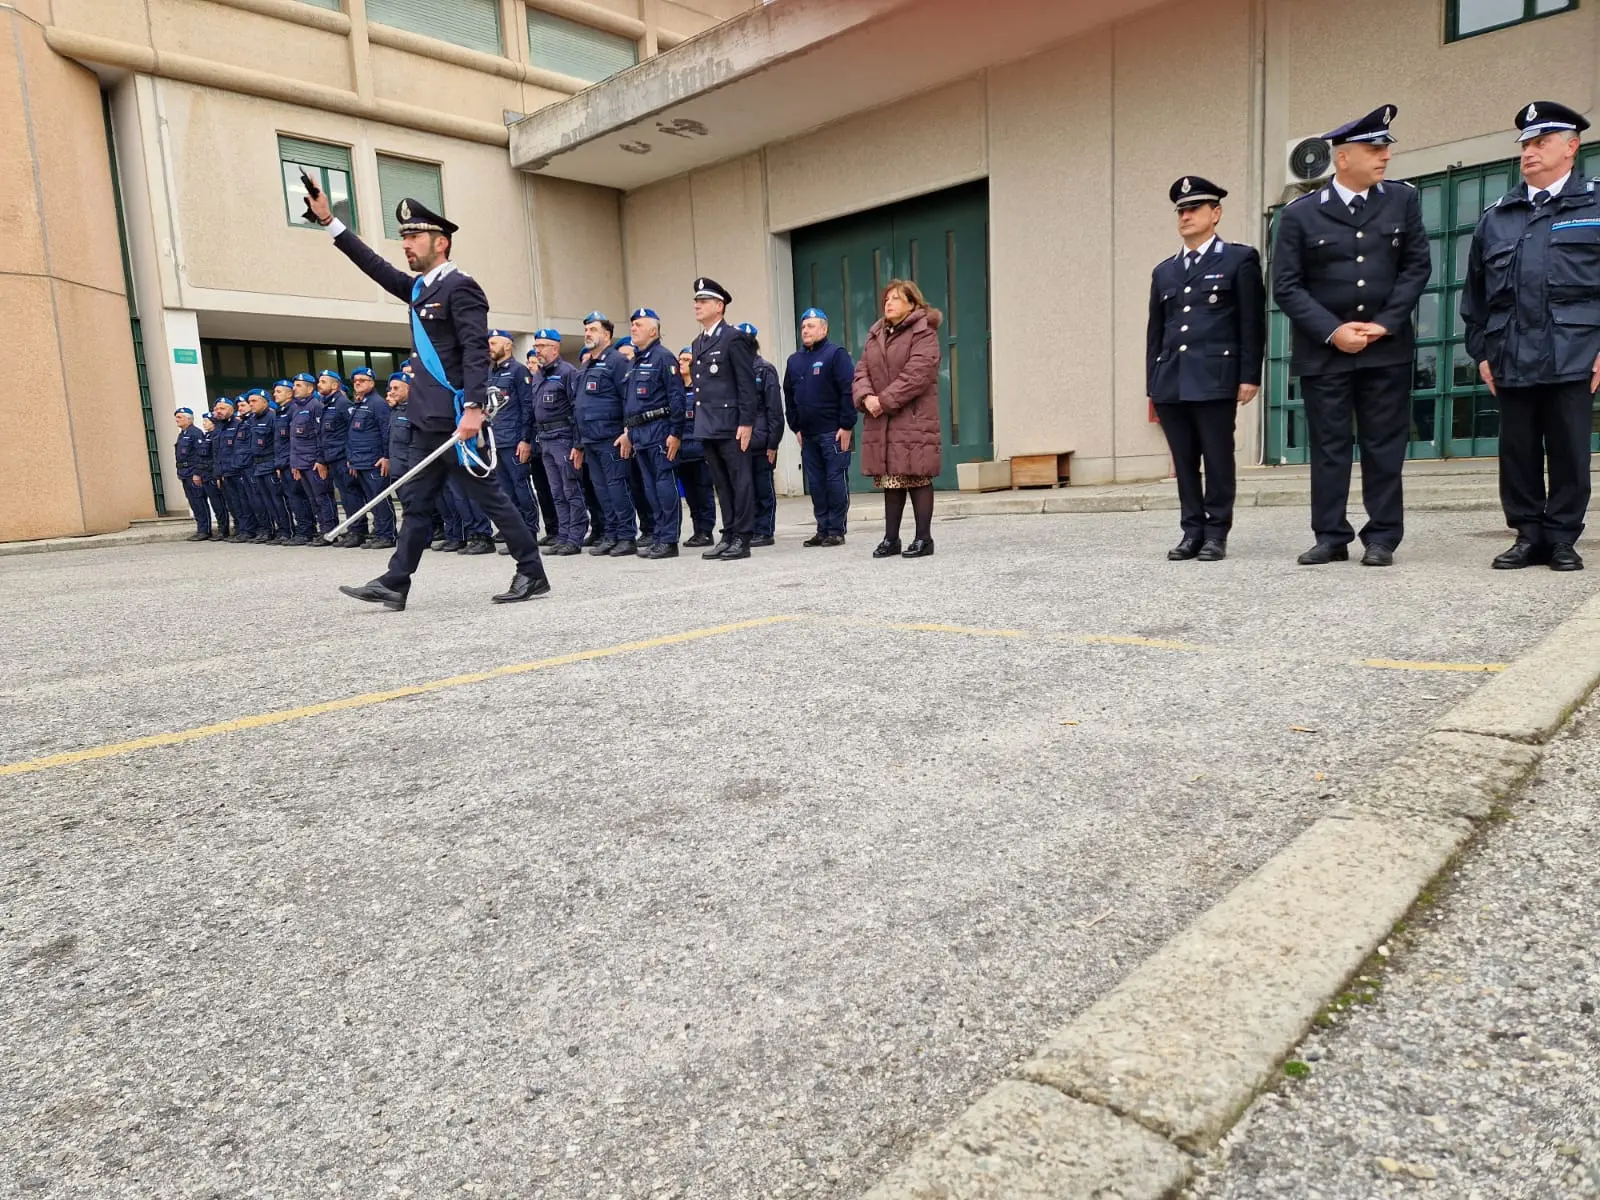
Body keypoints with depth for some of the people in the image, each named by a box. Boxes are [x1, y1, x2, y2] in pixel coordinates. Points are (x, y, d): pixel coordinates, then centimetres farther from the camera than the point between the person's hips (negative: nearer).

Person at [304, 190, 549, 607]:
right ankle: (395, 584, 13)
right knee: (417, 500, 9)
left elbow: (476, 350, -18)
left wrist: (473, 407, -27)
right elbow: (377, 267, 26)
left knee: (486, 494, -5)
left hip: (455, 415, -9)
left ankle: (532, 574, 2)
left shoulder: (459, 287, -8)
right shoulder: (420, 287, 18)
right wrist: (329, 221, 24)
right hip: (431, 416, 9)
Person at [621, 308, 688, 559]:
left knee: (665, 484, -6)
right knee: (650, 487, 10)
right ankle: (657, 537, 16)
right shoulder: (635, 362, 20)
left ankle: (669, 540, -4)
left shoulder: (663, 357, -6)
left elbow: (676, 397, -13)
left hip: (658, 431, -9)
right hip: (638, 434, 9)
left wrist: (675, 433, -18)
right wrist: (627, 431, 19)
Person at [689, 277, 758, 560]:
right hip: (706, 427, 8)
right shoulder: (698, 343, 19)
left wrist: (746, 422, -16)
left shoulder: (734, 338, -5)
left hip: (730, 425, -8)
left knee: (740, 481, -3)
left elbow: (747, 384, -11)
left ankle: (742, 539, 0)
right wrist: (698, 421, 14)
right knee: (721, 484, 10)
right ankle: (729, 535, 16)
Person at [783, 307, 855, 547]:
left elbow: (848, 392, -11)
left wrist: (846, 426, -15)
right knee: (815, 483, 7)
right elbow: (789, 396, 19)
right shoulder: (794, 361, 15)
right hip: (808, 435, 6)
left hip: (833, 433, -6)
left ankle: (837, 530, 3)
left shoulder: (836, 354, -3)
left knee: (836, 481, -3)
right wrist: (795, 427, 13)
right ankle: (823, 529, 14)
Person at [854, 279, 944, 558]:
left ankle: (923, 538, 4)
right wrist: (866, 396, -10)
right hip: (880, 421, 6)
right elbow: (862, 370, 10)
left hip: (914, 420, -6)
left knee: (917, 478, -3)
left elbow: (917, 374, -16)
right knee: (889, 479, 9)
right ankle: (891, 538, 16)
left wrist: (885, 400, -18)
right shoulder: (875, 335, 18)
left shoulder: (923, 333, -4)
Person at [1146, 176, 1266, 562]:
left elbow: (1252, 324, 0)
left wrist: (1249, 376, -7)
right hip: (1170, 382, 5)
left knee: (1218, 460, -1)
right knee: (1184, 463, 6)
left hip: (1214, 380, -4)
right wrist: (1152, 385, 11)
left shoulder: (1240, 259, 5)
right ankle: (1192, 532, 12)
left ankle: (1216, 534, 5)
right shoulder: (1164, 271, 19)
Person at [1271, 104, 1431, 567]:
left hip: (1387, 347, 2)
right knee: (1328, 446, 2)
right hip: (1323, 351, -1)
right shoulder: (1300, 213, -1)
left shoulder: (1403, 200, 6)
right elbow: (1287, 286, -3)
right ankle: (1330, 537, 10)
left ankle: (1382, 538, 10)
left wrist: (1386, 323, -6)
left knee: (1384, 446, 3)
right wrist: (1332, 331, -11)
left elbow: (1417, 265, 6)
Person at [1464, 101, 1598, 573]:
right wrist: (1481, 351, 8)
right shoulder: (1495, 217, 15)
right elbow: (1476, 292, 15)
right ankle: (1528, 535, 13)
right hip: (1512, 358, 3)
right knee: (1518, 453, 5)